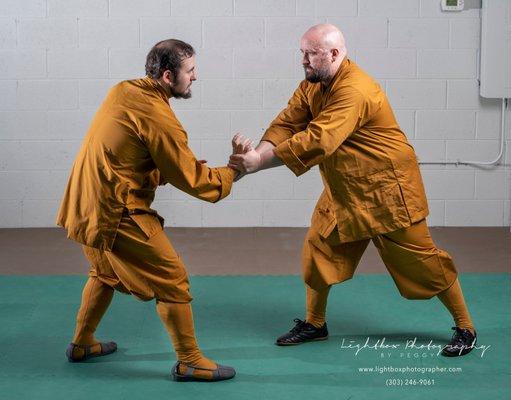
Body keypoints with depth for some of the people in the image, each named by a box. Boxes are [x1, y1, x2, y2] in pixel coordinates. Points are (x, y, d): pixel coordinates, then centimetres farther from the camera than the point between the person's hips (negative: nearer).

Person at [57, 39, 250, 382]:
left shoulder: (123, 90, 3)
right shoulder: (158, 119, -21)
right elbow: (193, 179, -14)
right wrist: (233, 172, -1)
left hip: (86, 205, 9)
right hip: (117, 214, -9)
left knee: (105, 272, 29)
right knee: (172, 280, 0)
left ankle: (82, 344, 41)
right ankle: (190, 362, 8)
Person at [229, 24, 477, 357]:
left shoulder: (354, 91, -29)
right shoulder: (313, 84, 2)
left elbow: (317, 141, -36)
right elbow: (287, 123, -4)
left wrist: (260, 162, -35)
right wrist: (255, 154, -23)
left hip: (387, 190, -8)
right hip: (344, 192, 8)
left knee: (420, 258, -1)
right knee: (319, 248, 8)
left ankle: (465, 329, 14)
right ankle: (315, 324, 27)